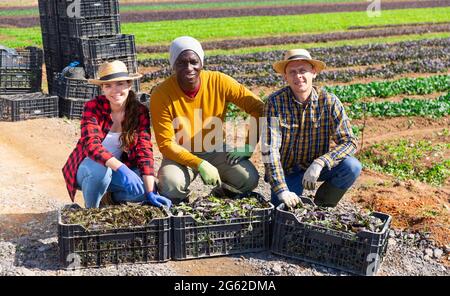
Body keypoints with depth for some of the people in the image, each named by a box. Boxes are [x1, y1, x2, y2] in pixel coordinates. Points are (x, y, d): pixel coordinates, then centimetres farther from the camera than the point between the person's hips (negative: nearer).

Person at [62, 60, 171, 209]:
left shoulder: (140, 112, -10)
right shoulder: (93, 107, -17)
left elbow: (144, 152, -16)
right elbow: (91, 145, -31)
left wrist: (150, 192, -27)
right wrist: (120, 168, -48)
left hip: (118, 170, 2)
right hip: (89, 167, -2)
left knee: (143, 190, -27)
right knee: (100, 170, -37)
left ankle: (115, 198, 7)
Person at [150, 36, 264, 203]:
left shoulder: (219, 82, -15)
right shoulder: (161, 95, -19)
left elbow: (258, 108, -8)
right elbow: (166, 144, -18)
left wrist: (249, 146, -13)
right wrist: (199, 164, -28)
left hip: (215, 150, 2)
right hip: (181, 154, -2)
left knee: (249, 179, -21)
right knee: (170, 187, -32)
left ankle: (221, 190, 12)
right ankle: (182, 196, 5)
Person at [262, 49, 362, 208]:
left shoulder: (329, 101, -13)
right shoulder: (275, 102, -17)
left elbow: (349, 142, -17)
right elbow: (270, 149, -22)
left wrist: (319, 163, -33)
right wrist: (282, 190, -31)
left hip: (316, 166, 1)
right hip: (287, 169, -1)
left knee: (352, 167, -24)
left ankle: (323, 205, 2)